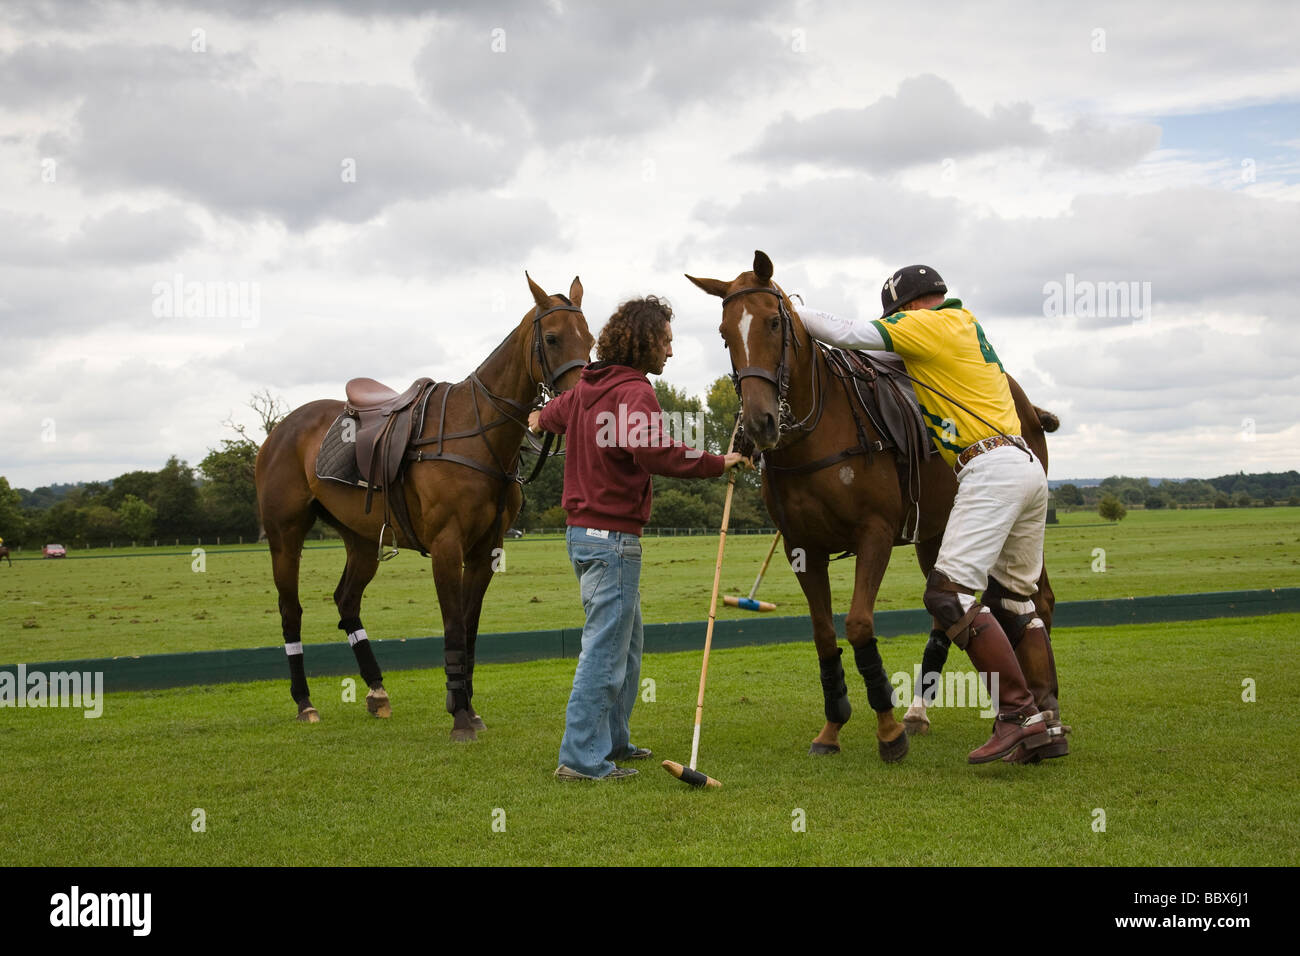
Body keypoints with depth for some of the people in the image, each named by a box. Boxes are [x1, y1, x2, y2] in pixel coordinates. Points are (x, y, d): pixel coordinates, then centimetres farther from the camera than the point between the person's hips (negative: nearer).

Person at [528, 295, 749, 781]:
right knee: (606, 648, -6)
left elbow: (555, 413, 35)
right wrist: (717, 463, -25)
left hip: (583, 530, 10)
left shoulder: (587, 386, 13)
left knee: (626, 643, 20)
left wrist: (540, 420, 59)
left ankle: (613, 740, 29)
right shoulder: (635, 391, -16)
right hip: (613, 536, -10)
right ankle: (582, 757, -4)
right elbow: (655, 453, -34)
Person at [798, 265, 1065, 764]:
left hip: (991, 468, -10)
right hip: (1029, 466, 10)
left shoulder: (931, 324, -1)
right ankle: (1045, 727, 13)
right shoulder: (967, 328, 27)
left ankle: (1019, 713, -18)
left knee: (949, 592, -13)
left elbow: (847, 334, -5)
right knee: (1013, 599, 13)